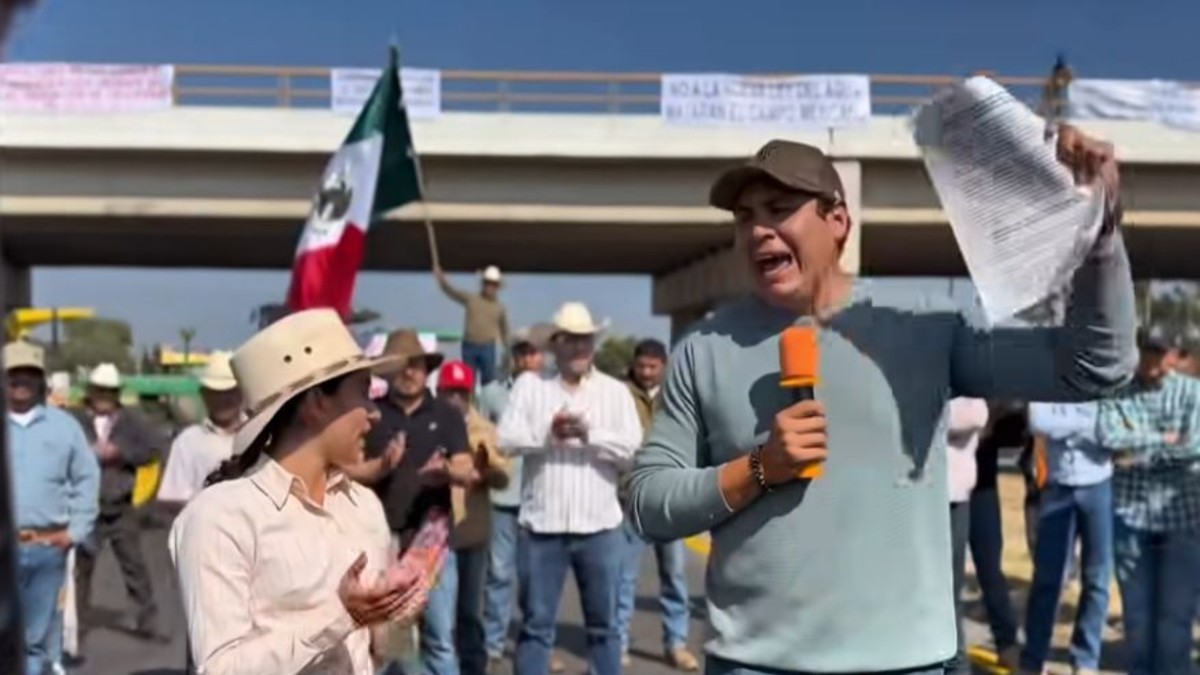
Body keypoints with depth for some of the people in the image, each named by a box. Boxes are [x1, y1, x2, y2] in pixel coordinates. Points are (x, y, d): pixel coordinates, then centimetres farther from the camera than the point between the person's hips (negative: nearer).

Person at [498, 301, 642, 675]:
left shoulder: (615, 391, 5)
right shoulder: (529, 385, 5)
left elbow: (632, 447, -6)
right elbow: (507, 438, -7)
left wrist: (591, 434, -18)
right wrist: (548, 433, -20)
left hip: (598, 526, 1)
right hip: (541, 524, 0)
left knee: (603, 624, 11)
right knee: (536, 623, 9)